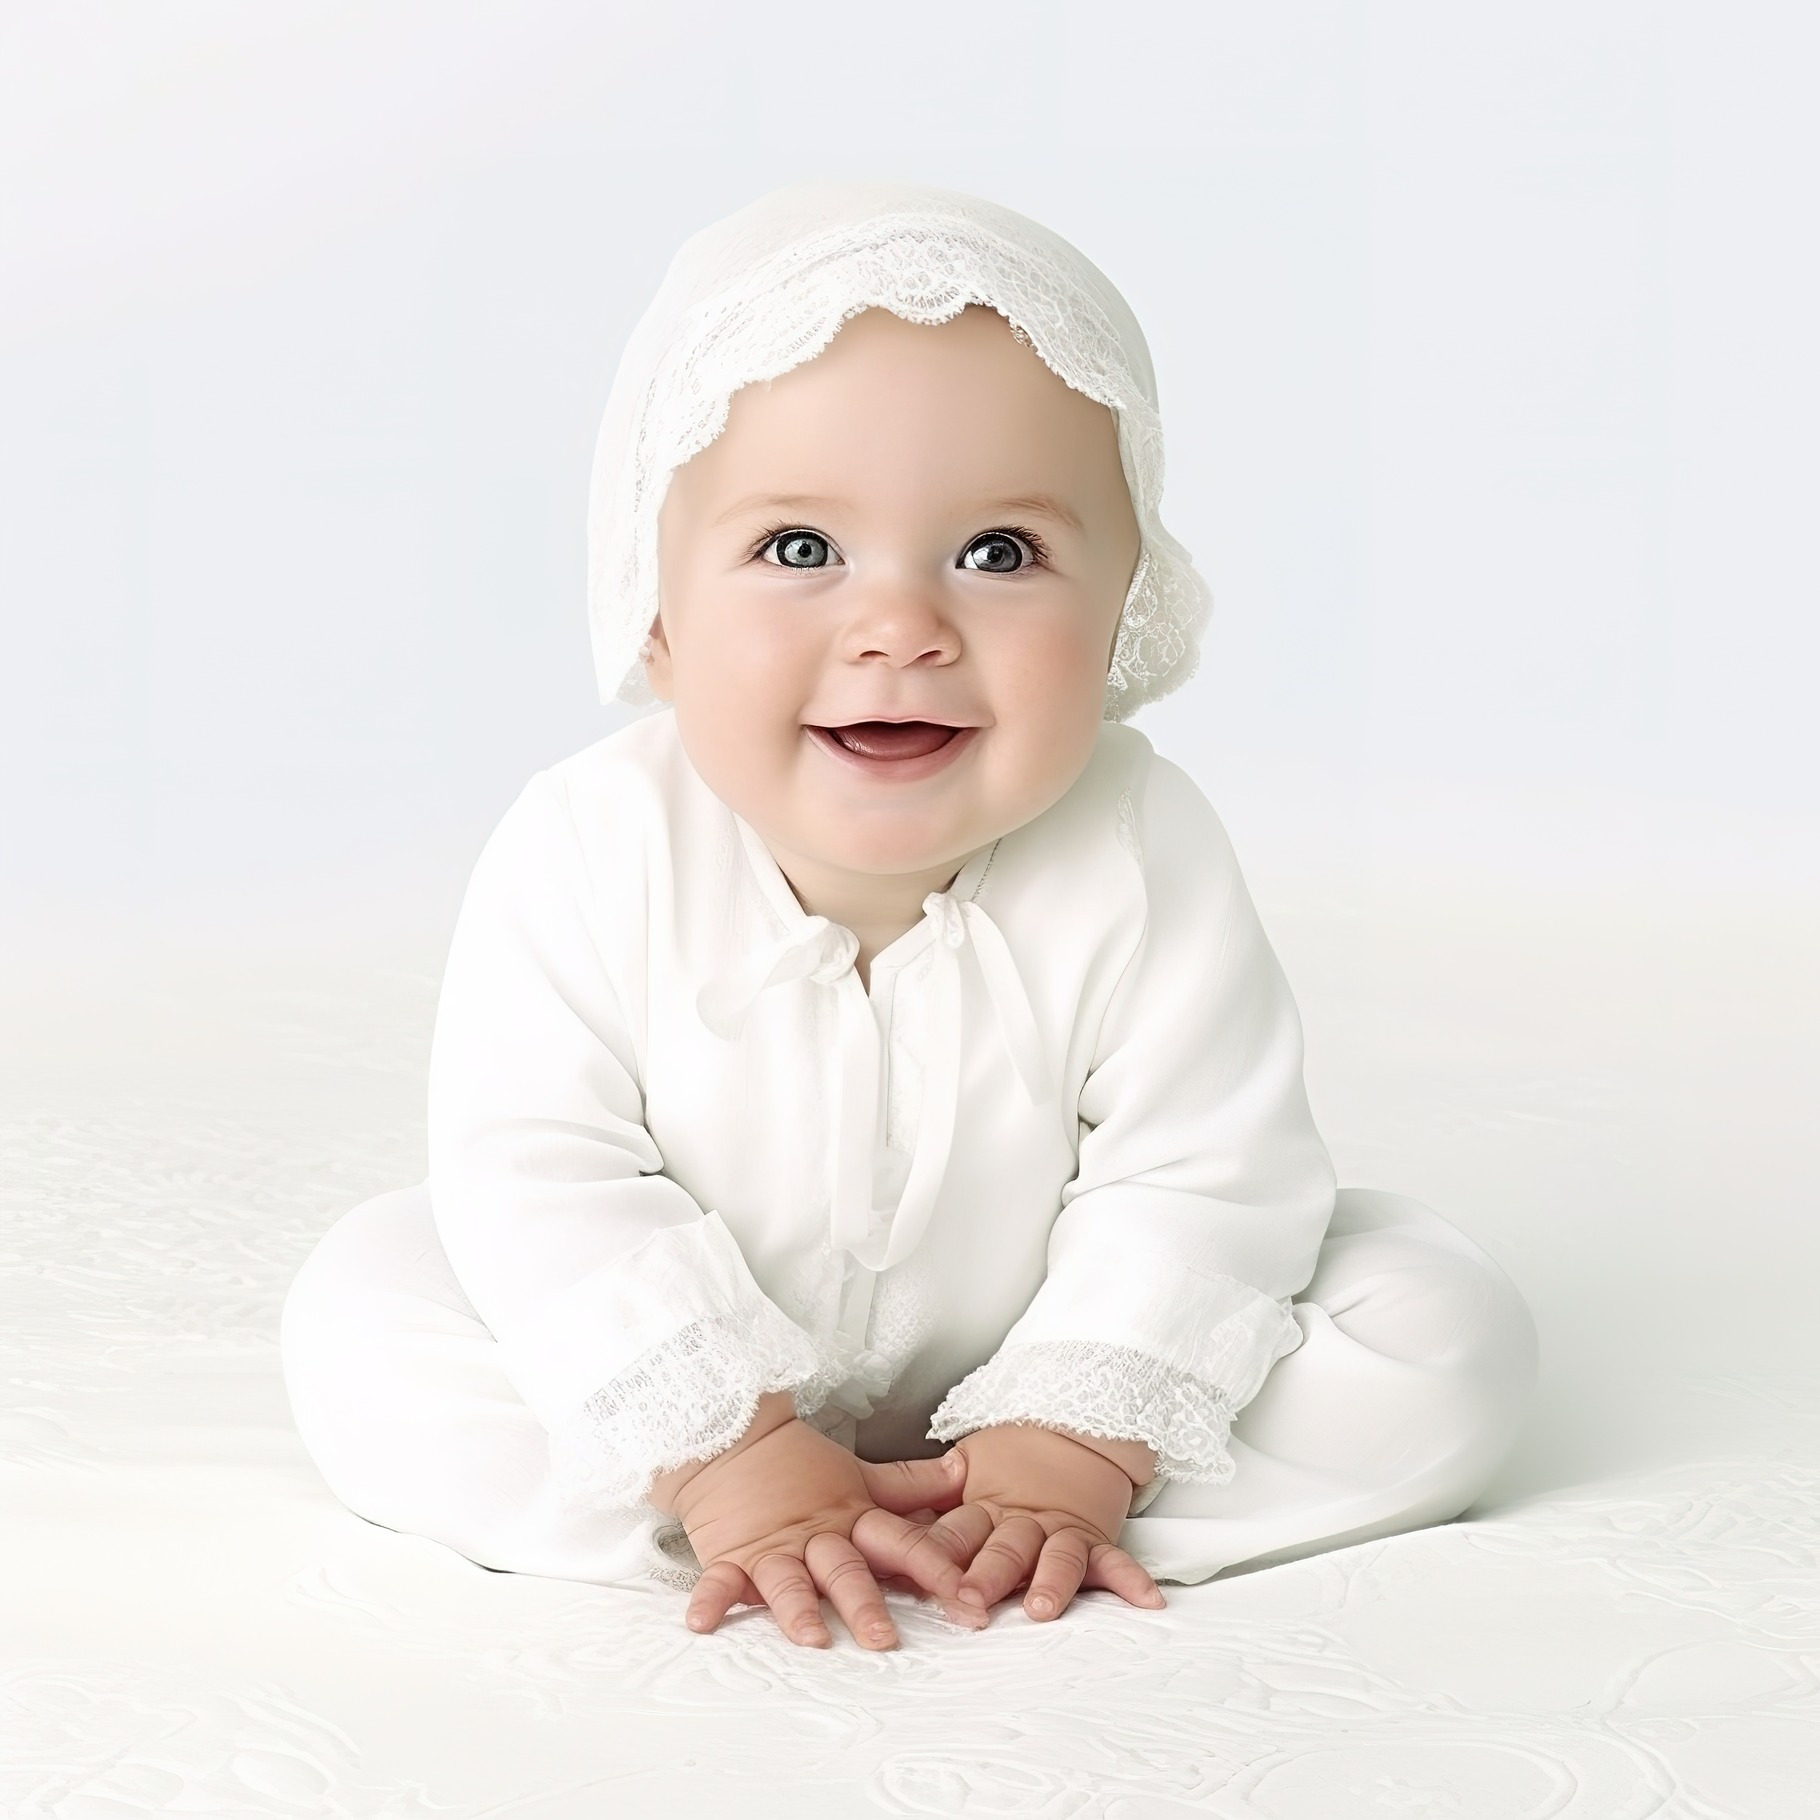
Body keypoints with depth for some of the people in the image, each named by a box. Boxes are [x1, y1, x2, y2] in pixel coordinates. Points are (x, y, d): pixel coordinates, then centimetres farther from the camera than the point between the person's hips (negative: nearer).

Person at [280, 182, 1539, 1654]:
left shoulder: (1140, 865, -24)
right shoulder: (594, 854, -24)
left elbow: (1200, 1178, -20)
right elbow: (540, 1180, -23)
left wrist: (1062, 1461, -27)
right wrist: (735, 1468, -29)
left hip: (1045, 1367, 0)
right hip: (682, 1358, 0)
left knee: (1446, 1337, -16)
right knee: (357, 1321, -18)